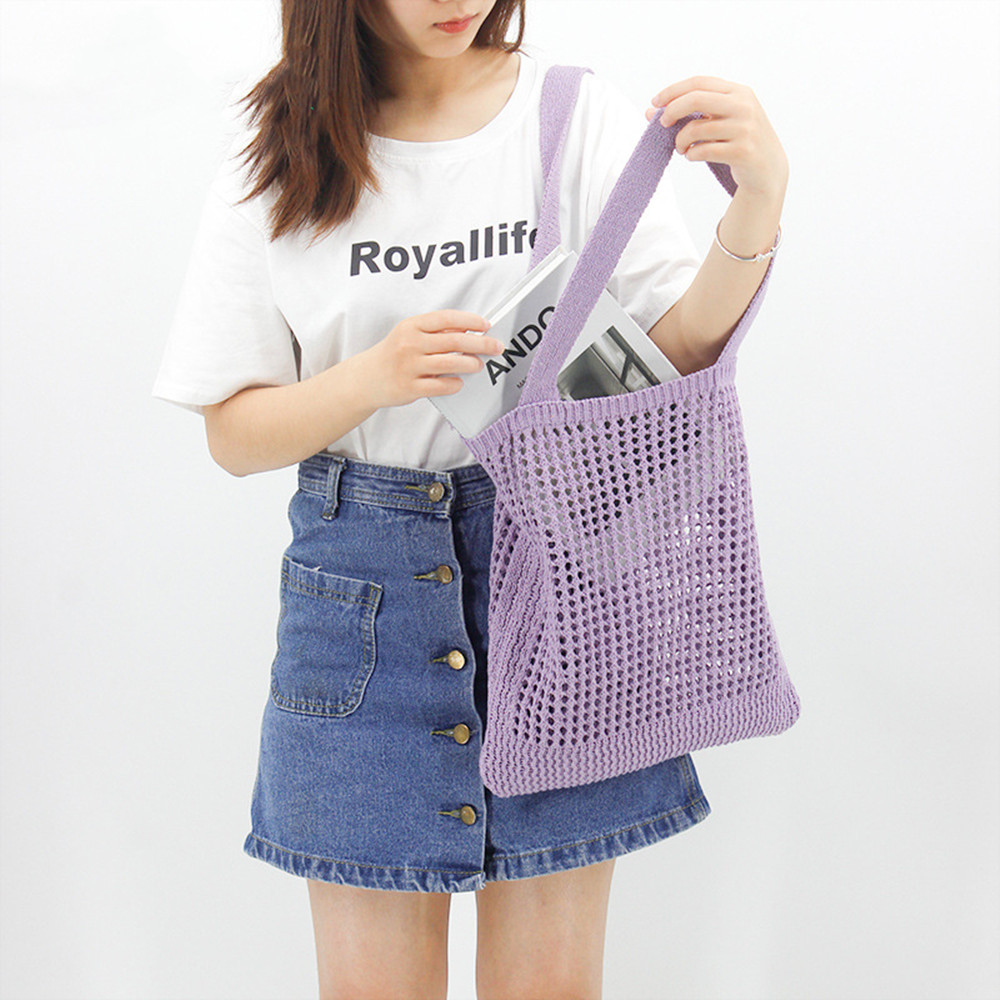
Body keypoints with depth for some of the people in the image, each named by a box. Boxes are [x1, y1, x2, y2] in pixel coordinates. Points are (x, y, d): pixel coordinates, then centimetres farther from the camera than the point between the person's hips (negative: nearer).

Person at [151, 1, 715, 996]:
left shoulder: (579, 113, -2)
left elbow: (672, 357, -7)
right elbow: (232, 435, 1)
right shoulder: (282, 152, 1)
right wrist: (377, 377, -18)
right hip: (364, 584, 1)